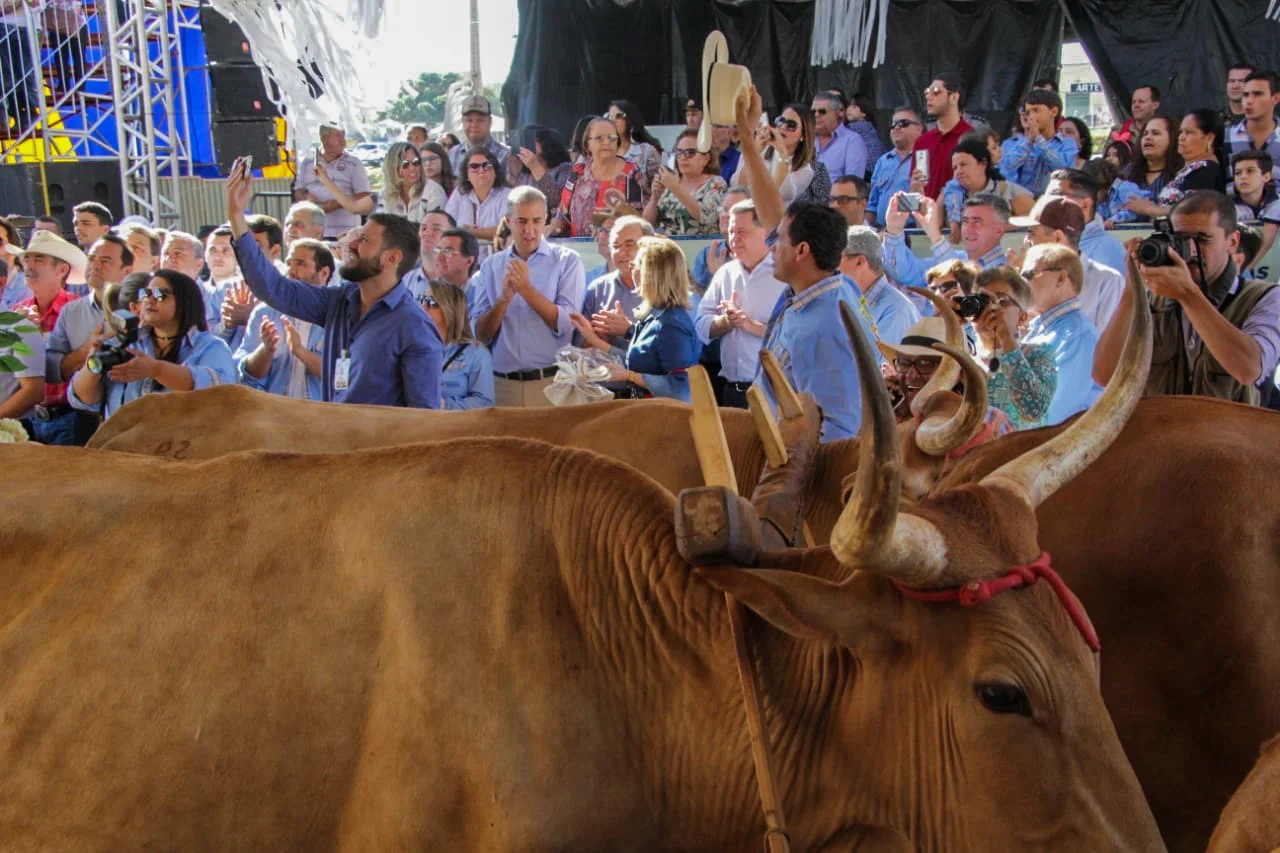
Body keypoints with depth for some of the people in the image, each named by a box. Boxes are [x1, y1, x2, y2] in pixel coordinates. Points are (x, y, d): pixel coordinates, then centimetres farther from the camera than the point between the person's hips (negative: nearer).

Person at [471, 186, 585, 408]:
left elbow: (566, 325, -8)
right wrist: (504, 298, -12)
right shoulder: (490, 266, 9)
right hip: (502, 384, 2)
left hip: (551, 383, -2)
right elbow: (479, 335, 3)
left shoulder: (567, 261, 3)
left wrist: (527, 289, -14)